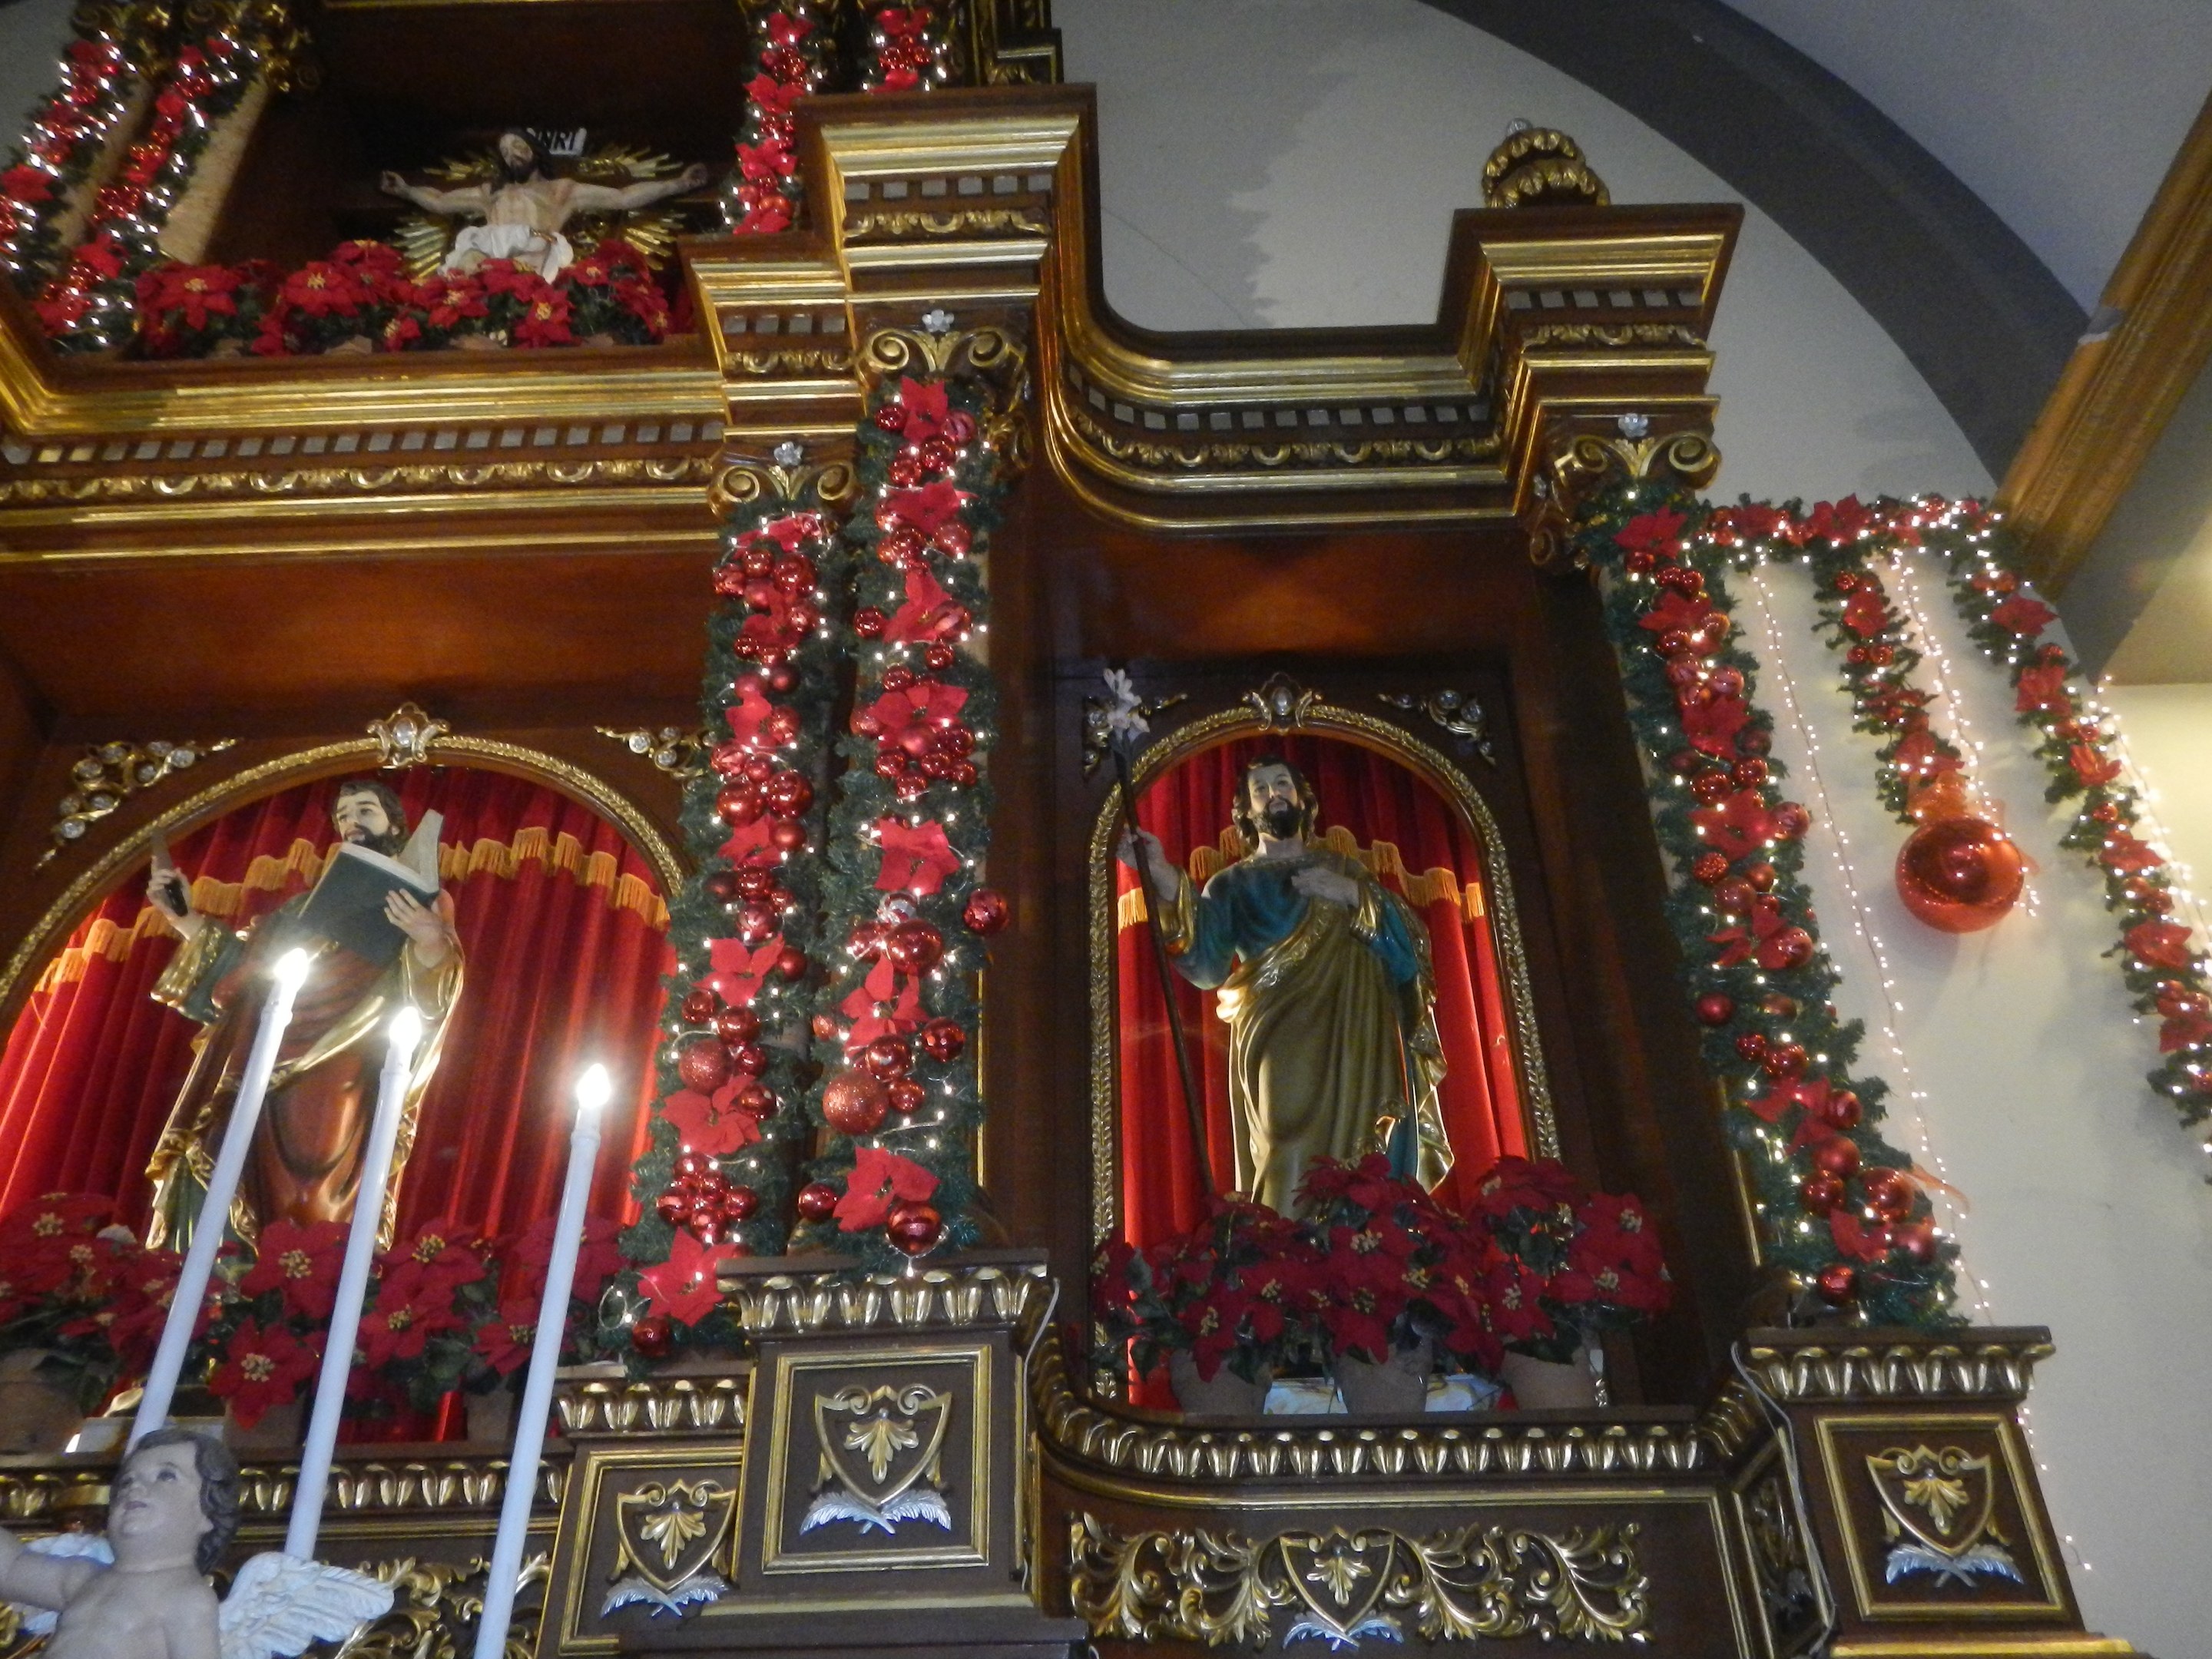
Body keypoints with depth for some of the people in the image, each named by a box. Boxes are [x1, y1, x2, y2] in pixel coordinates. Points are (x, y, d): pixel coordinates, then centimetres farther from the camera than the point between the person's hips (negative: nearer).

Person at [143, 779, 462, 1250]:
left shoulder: (425, 904, 9)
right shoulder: (313, 902, 28)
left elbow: (432, 989, -8)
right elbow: (241, 964, 28)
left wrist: (431, 942, -31)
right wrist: (187, 919, 17)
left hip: (341, 1077, -6)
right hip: (270, 1069, 6)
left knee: (306, 1199, -15)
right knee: (212, 1171, -6)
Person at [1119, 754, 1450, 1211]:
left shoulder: (1342, 868, 21)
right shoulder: (1234, 884, 10)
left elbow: (1411, 935, 10)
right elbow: (1206, 964, -9)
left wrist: (1353, 895, -5)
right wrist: (1167, 882, -21)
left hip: (1354, 1043, 3)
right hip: (1279, 1047, -3)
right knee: (1293, 1165, -15)